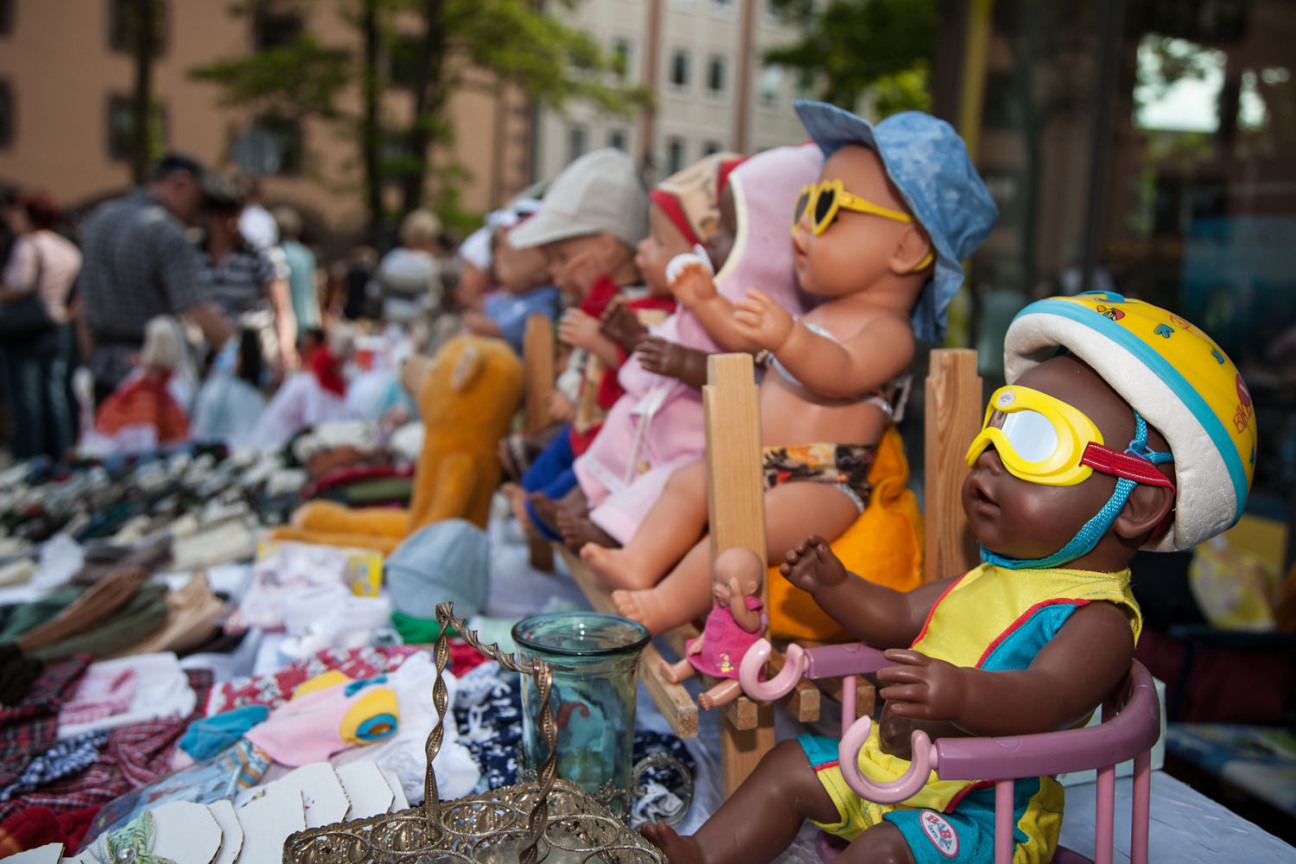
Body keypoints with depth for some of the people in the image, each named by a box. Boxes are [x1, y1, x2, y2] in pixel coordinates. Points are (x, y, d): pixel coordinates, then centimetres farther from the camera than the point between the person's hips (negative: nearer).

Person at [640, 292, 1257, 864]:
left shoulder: (1098, 618, -22)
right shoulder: (994, 576, 6)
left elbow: (1048, 697, -41)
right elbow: (903, 619, 19)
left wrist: (963, 694, -61)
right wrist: (834, 586, 3)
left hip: (985, 810, -9)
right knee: (789, 767, 12)